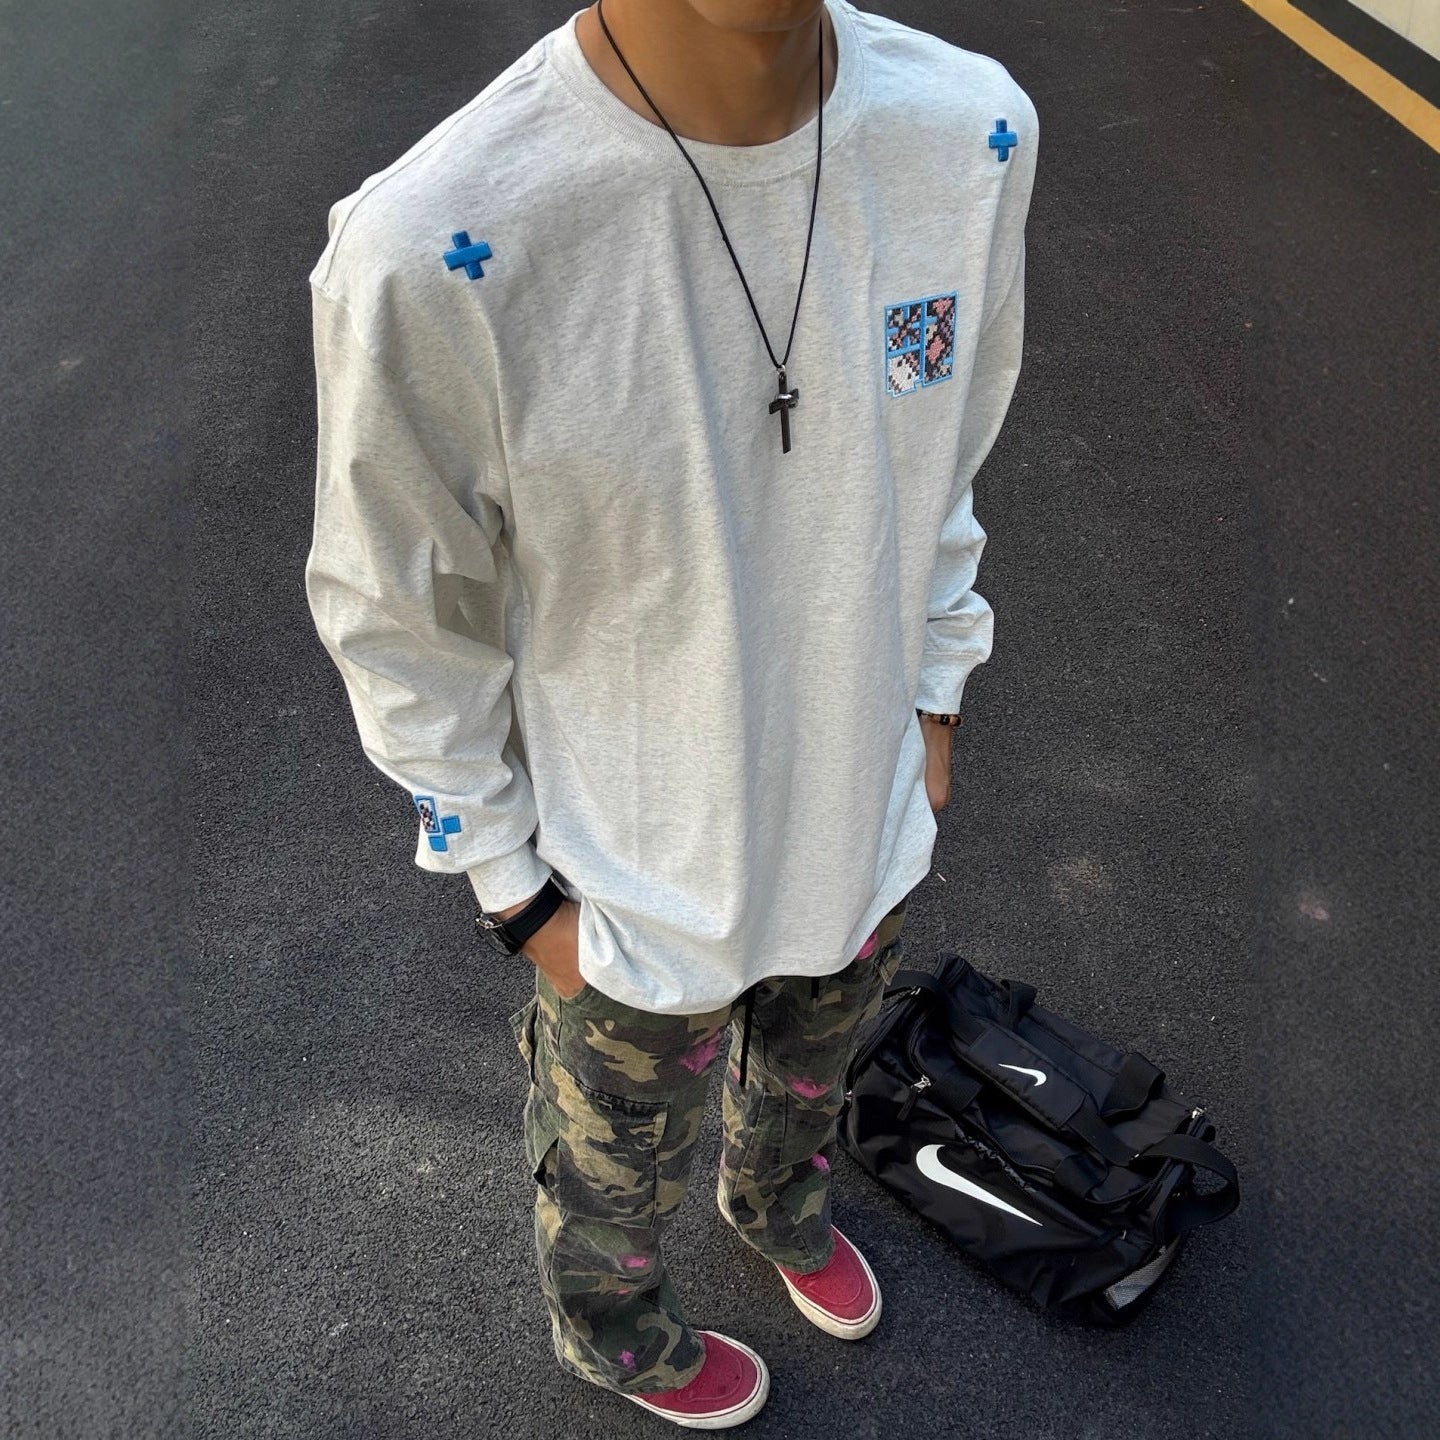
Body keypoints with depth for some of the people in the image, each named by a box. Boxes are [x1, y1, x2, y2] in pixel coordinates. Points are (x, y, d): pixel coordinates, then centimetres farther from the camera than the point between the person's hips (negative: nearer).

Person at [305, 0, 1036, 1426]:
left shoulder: (971, 129, -17)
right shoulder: (429, 249, -33)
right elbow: (395, 622, -17)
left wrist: (931, 693, 9)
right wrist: (513, 887, -8)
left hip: (865, 818, 4)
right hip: (633, 888, -4)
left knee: (809, 1074, 36)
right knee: (617, 1173, 28)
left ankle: (779, 1203, 73)